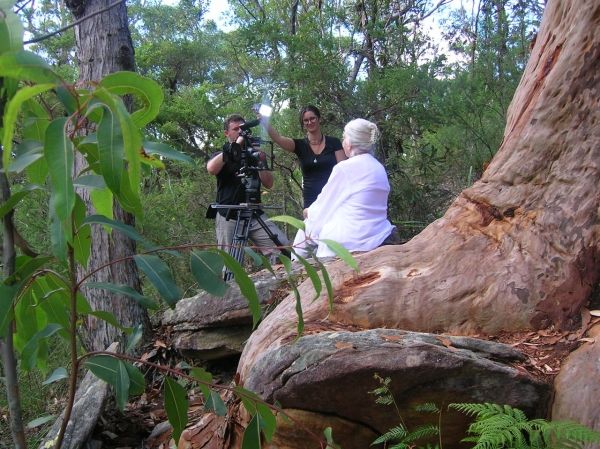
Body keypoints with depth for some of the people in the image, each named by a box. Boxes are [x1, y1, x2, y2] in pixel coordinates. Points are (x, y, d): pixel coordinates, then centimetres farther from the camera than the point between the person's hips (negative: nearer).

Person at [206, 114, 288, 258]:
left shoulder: (255, 154, 16)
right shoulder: (221, 156, 11)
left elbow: (268, 184, 7)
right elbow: (211, 169, -15)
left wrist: (261, 163, -9)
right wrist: (234, 146, -16)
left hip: (255, 215, 2)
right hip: (228, 218, -2)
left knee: (283, 248, -15)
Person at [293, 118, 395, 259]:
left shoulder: (344, 168, -12)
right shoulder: (380, 168, 9)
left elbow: (324, 207, -3)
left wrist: (309, 212, 20)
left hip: (349, 243, -7)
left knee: (308, 226, 19)